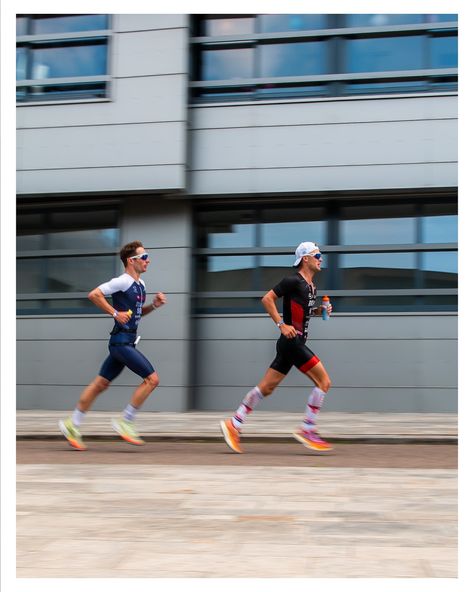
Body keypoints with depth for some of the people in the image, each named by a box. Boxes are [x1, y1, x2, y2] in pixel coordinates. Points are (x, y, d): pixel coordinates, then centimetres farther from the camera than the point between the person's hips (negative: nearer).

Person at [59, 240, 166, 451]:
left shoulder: (140, 285, 15)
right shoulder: (123, 281, -13)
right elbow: (94, 294, -18)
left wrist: (154, 305, 10)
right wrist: (115, 313, -18)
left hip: (126, 343, 9)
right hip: (121, 341, -9)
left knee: (100, 384, 12)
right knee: (152, 378, -10)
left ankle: (72, 425, 18)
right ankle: (124, 422, -3)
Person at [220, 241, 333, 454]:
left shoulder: (311, 286, 17)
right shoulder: (293, 281, -11)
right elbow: (267, 299, -14)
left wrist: (320, 311, 11)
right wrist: (281, 324, -18)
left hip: (295, 343, 9)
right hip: (292, 341, -9)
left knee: (266, 387, 9)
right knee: (323, 382, -10)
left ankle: (234, 424, 12)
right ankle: (307, 430, -5)